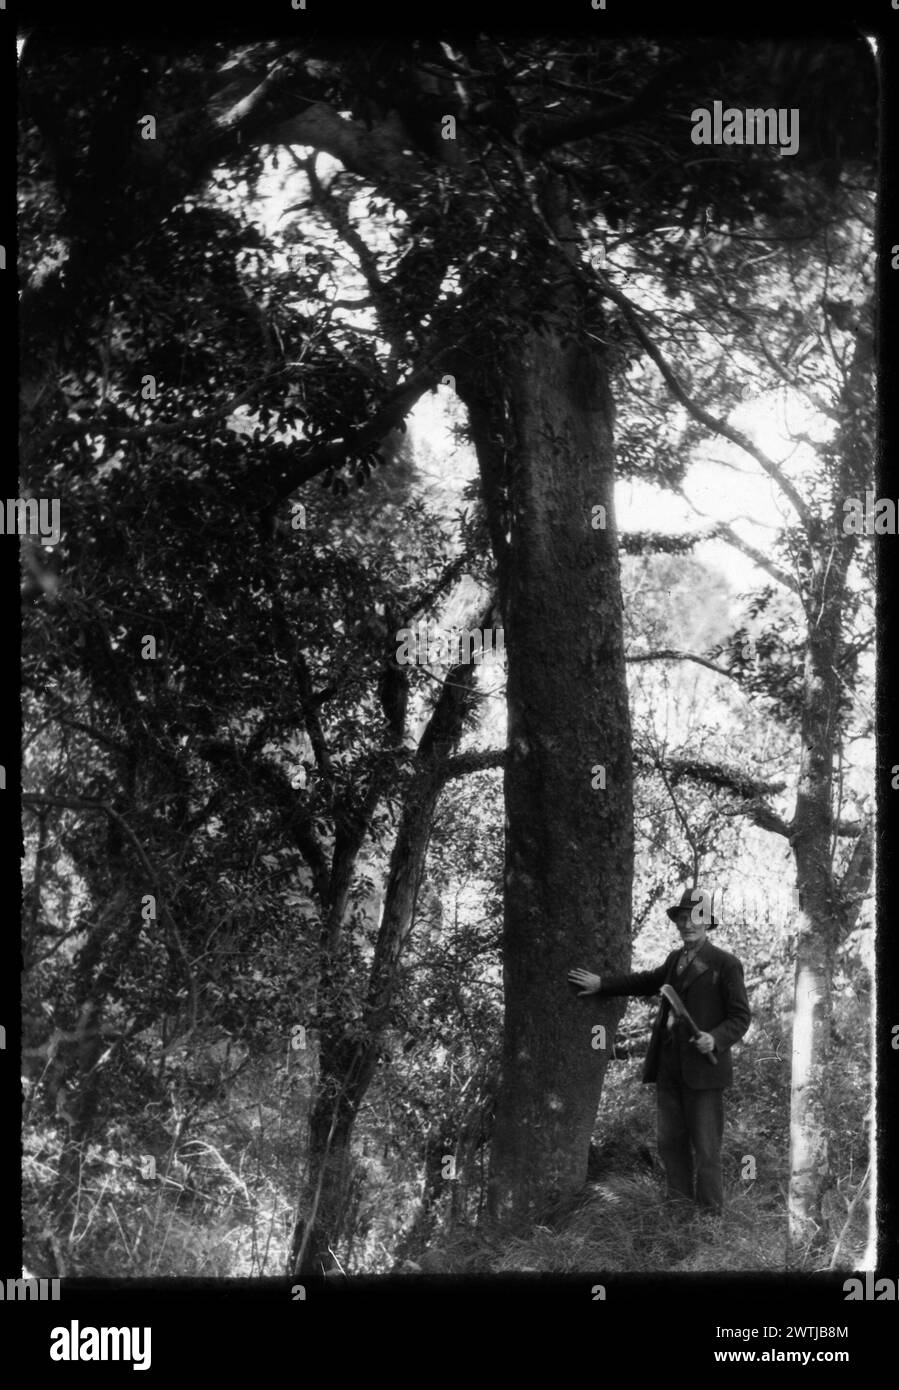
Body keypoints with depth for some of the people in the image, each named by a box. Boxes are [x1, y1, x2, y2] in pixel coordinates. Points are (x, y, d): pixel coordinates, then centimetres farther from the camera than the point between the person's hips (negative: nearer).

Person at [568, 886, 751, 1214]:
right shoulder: (676, 959, 16)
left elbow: (740, 1016, -5)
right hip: (667, 1067, 6)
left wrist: (716, 1039, -22)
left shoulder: (726, 964, -4)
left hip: (702, 1068, -6)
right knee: (670, 1143, 9)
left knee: (705, 1148, -3)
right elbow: (647, 981, 31)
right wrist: (601, 984, 27)